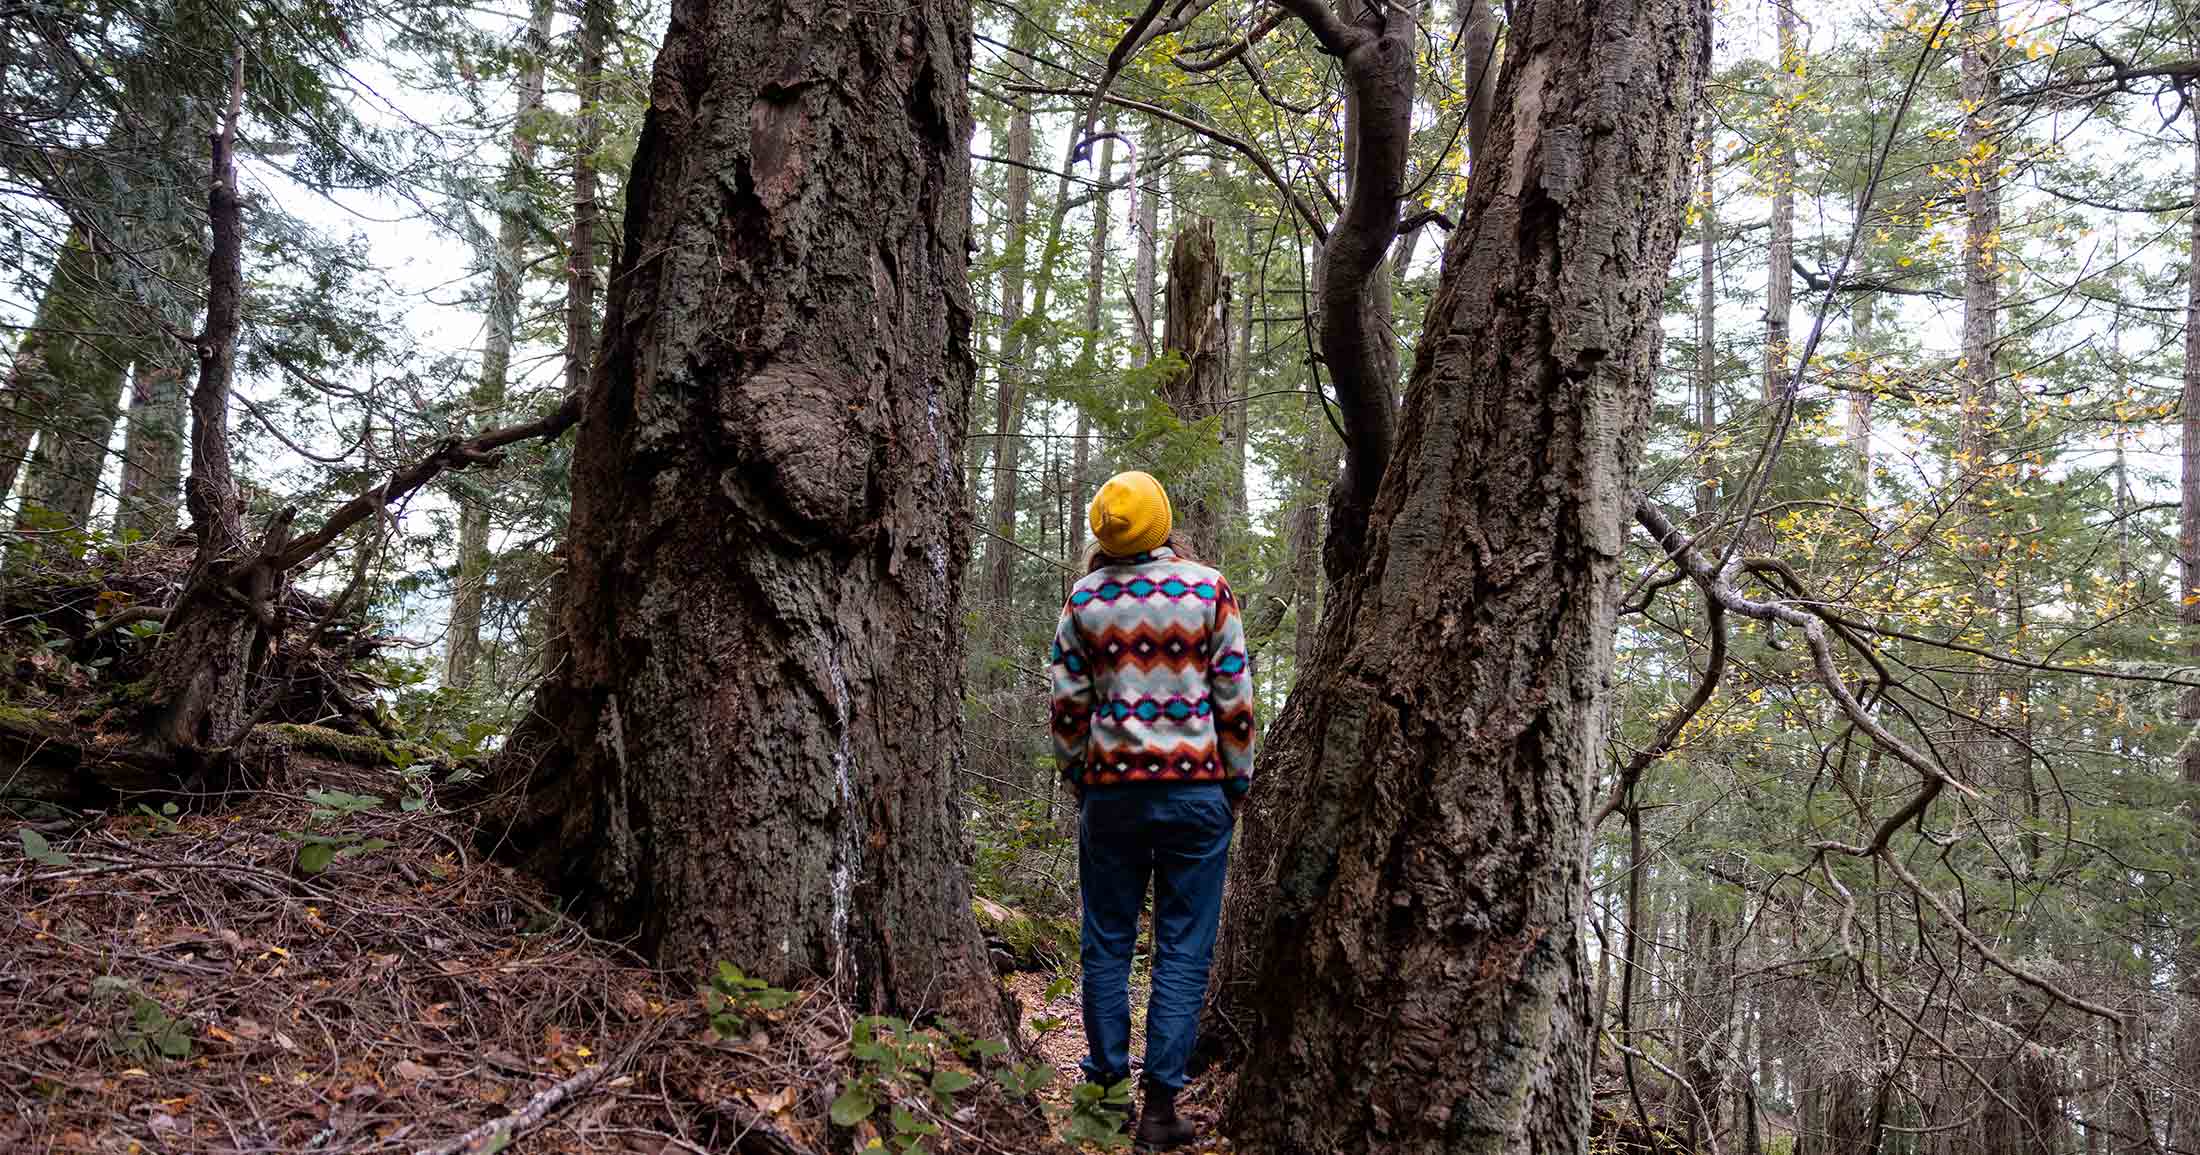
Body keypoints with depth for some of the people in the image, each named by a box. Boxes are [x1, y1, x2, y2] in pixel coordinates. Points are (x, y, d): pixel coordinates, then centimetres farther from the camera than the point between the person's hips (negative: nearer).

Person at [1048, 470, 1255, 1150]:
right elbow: (1234, 699, -3)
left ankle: (1106, 1065, 25)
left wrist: (1076, 778, 16)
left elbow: (1068, 704, 3)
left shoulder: (1085, 598, 0)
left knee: (1107, 938, 15)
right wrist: (1237, 785, 7)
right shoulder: (1207, 589, -4)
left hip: (1111, 788, 2)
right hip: (1197, 788, -1)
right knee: (1184, 947, 3)